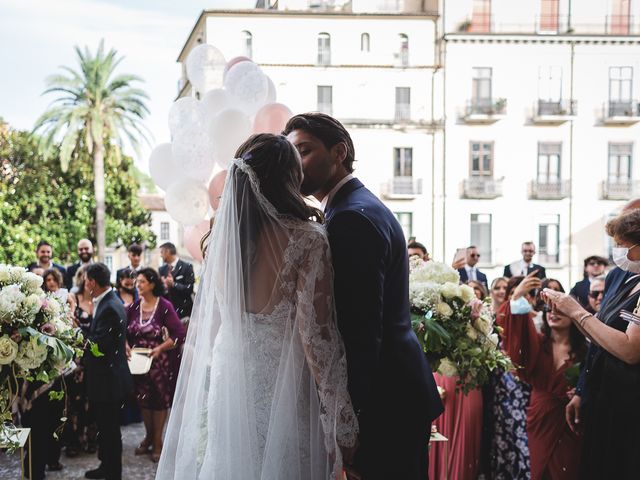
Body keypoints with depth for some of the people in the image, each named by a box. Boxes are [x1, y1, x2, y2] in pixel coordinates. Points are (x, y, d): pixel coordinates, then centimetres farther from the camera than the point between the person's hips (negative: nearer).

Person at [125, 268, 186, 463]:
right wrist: (126, 345, -10)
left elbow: (179, 334, -15)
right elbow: (124, 330, 8)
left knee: (160, 399, 6)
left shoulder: (164, 306, -14)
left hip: (160, 361, -4)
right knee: (143, 399, 12)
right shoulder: (134, 307, 1)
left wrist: (160, 348, -21)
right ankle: (148, 436, 29)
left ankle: (158, 441, 19)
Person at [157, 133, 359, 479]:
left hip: (227, 388, 5)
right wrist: (341, 426, -10)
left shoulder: (220, 239, 2)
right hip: (283, 393, -5)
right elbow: (317, 334, -16)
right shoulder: (307, 240, -14)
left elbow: (205, 327, 8)